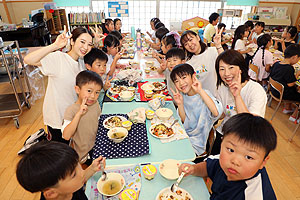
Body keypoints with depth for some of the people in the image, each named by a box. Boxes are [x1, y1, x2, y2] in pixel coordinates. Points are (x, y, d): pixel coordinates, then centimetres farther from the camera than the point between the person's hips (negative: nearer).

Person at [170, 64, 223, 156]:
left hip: (197, 144, -6)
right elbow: (184, 120, 2)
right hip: (184, 135, 6)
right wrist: (180, 104, -14)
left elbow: (217, 113, -40)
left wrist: (200, 91, -37)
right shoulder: (183, 96, -1)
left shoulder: (204, 94, -19)